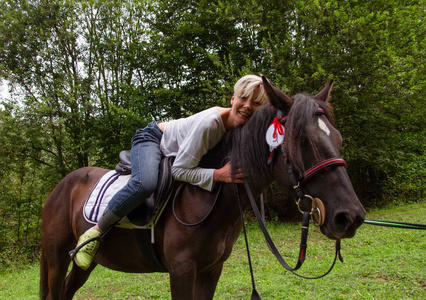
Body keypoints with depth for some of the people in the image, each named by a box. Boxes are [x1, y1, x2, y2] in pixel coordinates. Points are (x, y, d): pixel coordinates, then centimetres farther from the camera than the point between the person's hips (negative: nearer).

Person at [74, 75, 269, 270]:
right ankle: (94, 232, -19)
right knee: (145, 184, -37)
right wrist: (219, 175, -42)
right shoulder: (209, 122, -37)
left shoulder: (245, 129, -16)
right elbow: (180, 170, -33)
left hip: (174, 153, 8)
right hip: (153, 139, -8)